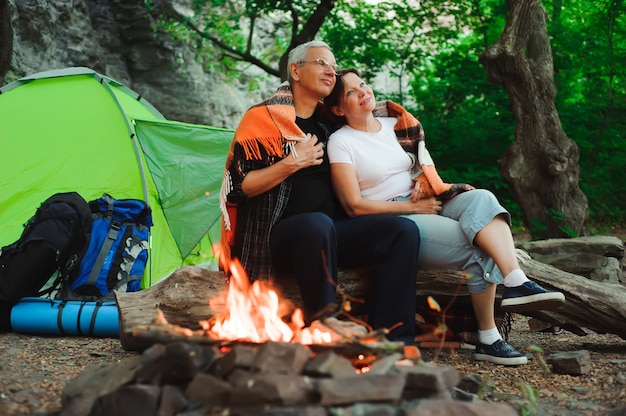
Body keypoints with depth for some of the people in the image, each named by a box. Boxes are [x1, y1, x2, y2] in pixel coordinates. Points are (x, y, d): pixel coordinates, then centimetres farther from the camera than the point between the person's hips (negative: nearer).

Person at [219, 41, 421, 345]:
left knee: (403, 229, -16)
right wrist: (292, 163, -14)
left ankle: (391, 341, -21)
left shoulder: (327, 121, 16)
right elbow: (237, 188, -9)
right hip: (278, 237, -6)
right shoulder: (264, 116, -2)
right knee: (318, 225, -39)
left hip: (332, 232, 6)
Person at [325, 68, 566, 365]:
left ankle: (517, 284, -34)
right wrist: (413, 206, -11)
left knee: (480, 198, -26)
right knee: (478, 248, -26)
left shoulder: (395, 124, 17)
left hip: (424, 207, 6)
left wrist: (423, 184, -1)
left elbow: (424, 169, 24)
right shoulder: (340, 142, -2)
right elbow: (354, 206, -10)